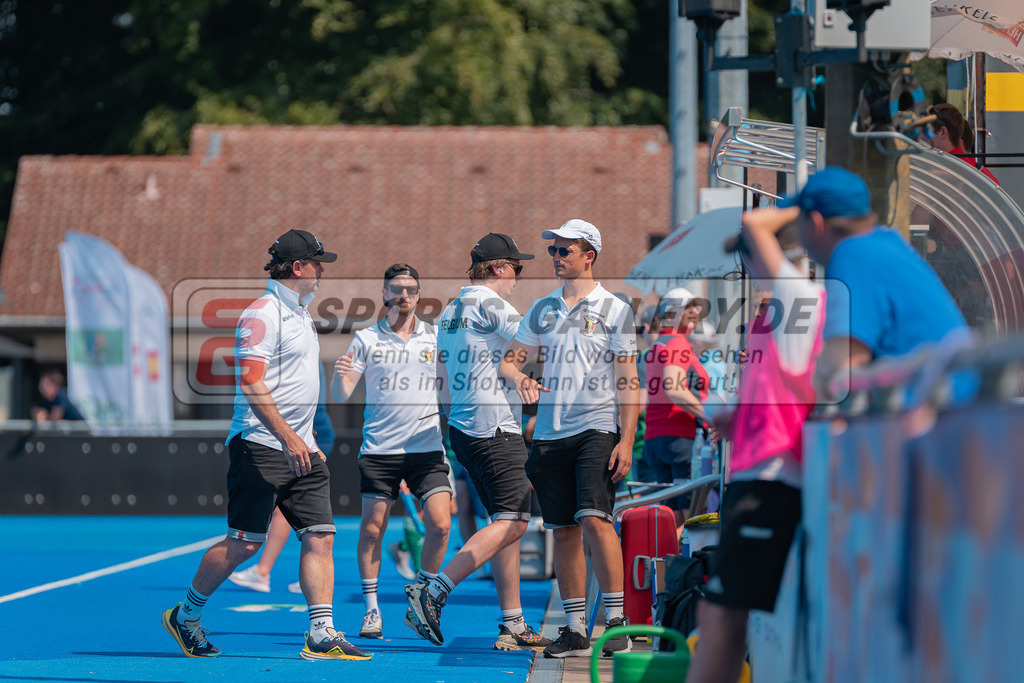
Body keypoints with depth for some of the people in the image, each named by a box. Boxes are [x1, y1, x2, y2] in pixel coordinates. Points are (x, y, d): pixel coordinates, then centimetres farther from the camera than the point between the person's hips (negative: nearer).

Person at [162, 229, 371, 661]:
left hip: (299, 448, 9)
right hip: (260, 446, -9)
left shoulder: (300, 314, 19)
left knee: (320, 537, -2)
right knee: (244, 543, -5)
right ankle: (185, 617, 12)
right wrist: (287, 437, -25)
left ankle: (322, 636, -5)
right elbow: (251, 383, -19)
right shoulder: (262, 314, -11)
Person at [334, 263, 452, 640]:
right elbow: (341, 396, 1)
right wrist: (340, 375, -20)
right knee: (372, 528, -3)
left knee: (439, 525, -10)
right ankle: (371, 610, 10)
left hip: (427, 448, 1)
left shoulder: (437, 337, 7)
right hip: (379, 449, -1)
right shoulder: (366, 339, 4)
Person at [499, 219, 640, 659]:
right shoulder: (542, 309, 14)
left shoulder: (615, 309, 1)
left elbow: (628, 380, -3)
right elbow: (509, 360, 17)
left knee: (594, 518, -19)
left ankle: (616, 621, -15)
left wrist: (626, 441, -11)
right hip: (550, 433, 5)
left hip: (596, 429, -5)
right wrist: (519, 378, -8)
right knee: (564, 530, 4)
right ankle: (576, 628, 8)